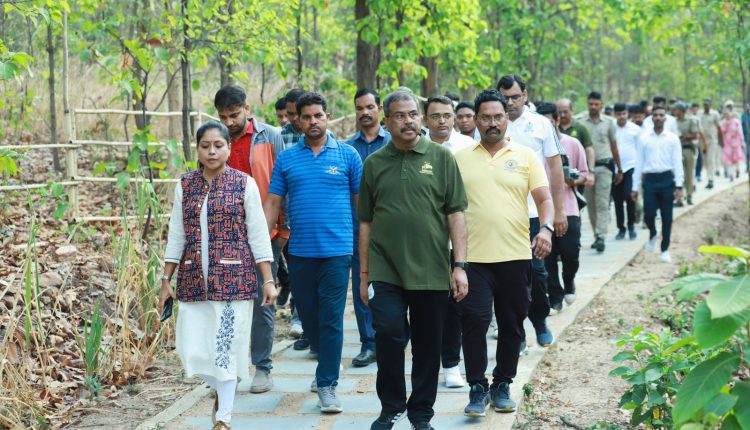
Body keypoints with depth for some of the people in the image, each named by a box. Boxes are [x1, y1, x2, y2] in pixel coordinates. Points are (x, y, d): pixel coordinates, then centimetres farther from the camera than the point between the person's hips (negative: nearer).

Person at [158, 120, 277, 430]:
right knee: (192, 349, 1)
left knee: (226, 345, -5)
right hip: (194, 279, 3)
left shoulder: (244, 184, 0)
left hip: (234, 277, -3)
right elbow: (176, 236, 11)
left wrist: (268, 280, -5)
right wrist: (166, 280, 8)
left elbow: (258, 236, -1)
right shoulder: (184, 186, 8)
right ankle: (221, 390, 30)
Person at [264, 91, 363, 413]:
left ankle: (327, 385, 1)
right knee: (308, 316, 12)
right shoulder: (287, 159, 7)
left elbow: (361, 201, 6)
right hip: (299, 252, 3)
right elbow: (273, 202, 7)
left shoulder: (347, 155, 3)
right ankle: (327, 365, 35)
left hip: (336, 251, -3)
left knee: (331, 319, -4)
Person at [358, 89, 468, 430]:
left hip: (431, 271, 0)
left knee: (428, 346, 6)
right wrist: (364, 274, 10)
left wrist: (459, 265, -5)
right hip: (386, 271, 0)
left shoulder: (441, 158, 4)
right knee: (389, 334, -13)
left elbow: (456, 214, 2)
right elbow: (366, 222, 11)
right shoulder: (374, 164, 8)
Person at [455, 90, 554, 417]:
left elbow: (545, 198, 0)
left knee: (512, 325, 9)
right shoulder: (460, 159, 8)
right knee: (474, 322, -8)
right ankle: (478, 388, 3)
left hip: (516, 255, 1)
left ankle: (502, 385, 23)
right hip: (473, 256, 0)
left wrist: (546, 228, -18)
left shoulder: (525, 156, 6)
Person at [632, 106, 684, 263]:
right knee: (648, 214, -3)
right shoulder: (644, 138, 5)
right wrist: (635, 187, 5)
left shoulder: (673, 138, 3)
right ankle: (652, 235, 30)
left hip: (667, 179, -1)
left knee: (666, 217, 3)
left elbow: (677, 162, 1)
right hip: (650, 179, 1)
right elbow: (639, 163, 7)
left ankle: (665, 250, 15)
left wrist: (679, 186, -7)